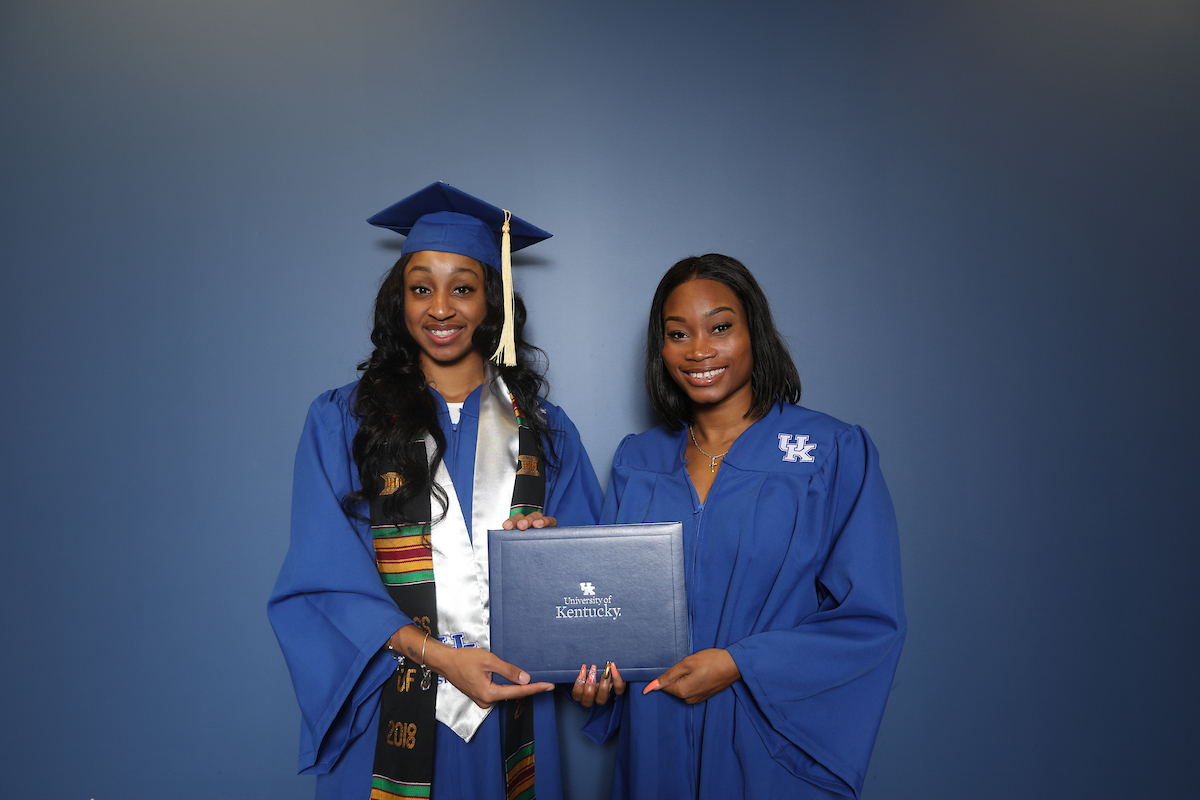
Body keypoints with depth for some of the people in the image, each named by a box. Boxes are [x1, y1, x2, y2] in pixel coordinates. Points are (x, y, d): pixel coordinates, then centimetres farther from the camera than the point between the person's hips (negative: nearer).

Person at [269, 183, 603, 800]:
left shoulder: (543, 428, 3)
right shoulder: (341, 422, -2)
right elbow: (323, 580, -7)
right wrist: (437, 654, -19)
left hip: (511, 713, 2)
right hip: (392, 718, -1)